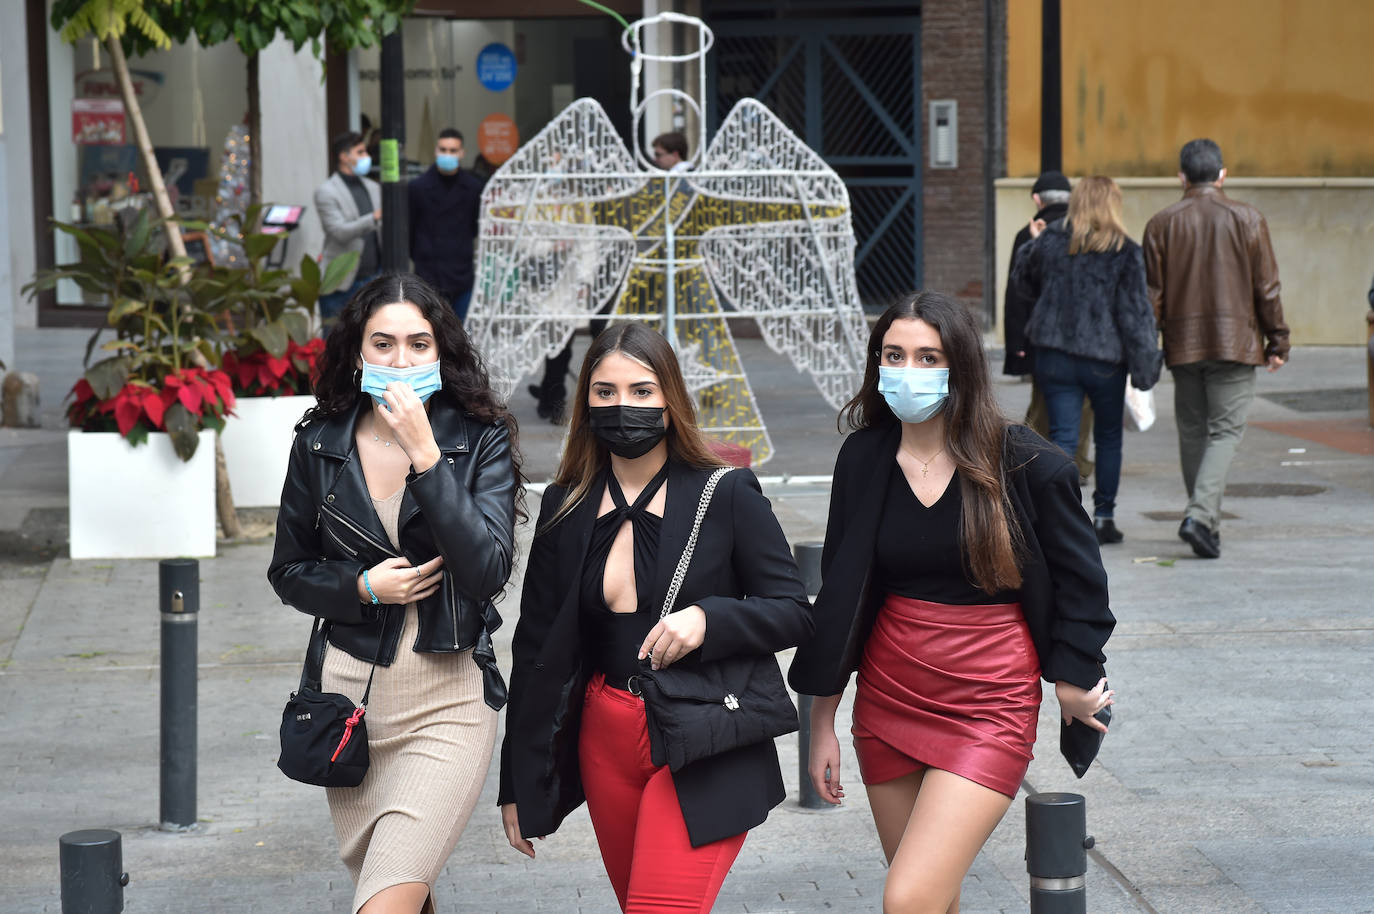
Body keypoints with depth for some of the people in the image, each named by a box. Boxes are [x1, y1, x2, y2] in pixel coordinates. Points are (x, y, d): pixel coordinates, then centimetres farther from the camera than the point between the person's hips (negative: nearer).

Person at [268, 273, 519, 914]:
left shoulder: (482, 440, -6)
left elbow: (487, 571, -17)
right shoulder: (321, 444, 2)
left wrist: (425, 456, -21)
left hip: (446, 701, -3)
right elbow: (289, 572, 10)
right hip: (349, 693, 4)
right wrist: (365, 587, -9)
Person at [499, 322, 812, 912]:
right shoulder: (567, 508, 7)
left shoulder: (728, 496, -3)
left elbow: (795, 614, -1)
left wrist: (708, 619, -21)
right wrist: (518, 783, 12)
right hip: (606, 742, 5)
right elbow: (536, 648, 12)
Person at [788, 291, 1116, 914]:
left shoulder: (1024, 464, -10)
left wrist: (1073, 681, 5)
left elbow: (1079, 580, 2)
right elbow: (838, 594, 8)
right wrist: (822, 722, 8)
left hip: (990, 707, -4)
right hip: (889, 700, 5)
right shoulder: (864, 459, 2)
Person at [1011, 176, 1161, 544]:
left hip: (1054, 357, 1)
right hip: (1105, 360, -1)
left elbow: (1022, 279, 16)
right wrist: (1145, 368, -5)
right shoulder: (1126, 253, -8)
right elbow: (1136, 312, -9)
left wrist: (1033, 244, 32)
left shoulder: (1050, 241, -1)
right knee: (1108, 437, 16)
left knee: (1063, 436, 1)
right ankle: (1103, 517, 19)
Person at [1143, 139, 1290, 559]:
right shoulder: (1247, 219, -2)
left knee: (1192, 431, 13)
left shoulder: (1161, 224, 2)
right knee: (1226, 430, -3)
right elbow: (1267, 288, 0)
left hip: (1183, 346, 2)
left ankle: (1204, 518, 18)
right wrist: (1277, 341, 8)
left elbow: (1151, 293, 3)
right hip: (1235, 343, -2)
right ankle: (1201, 514, -20)